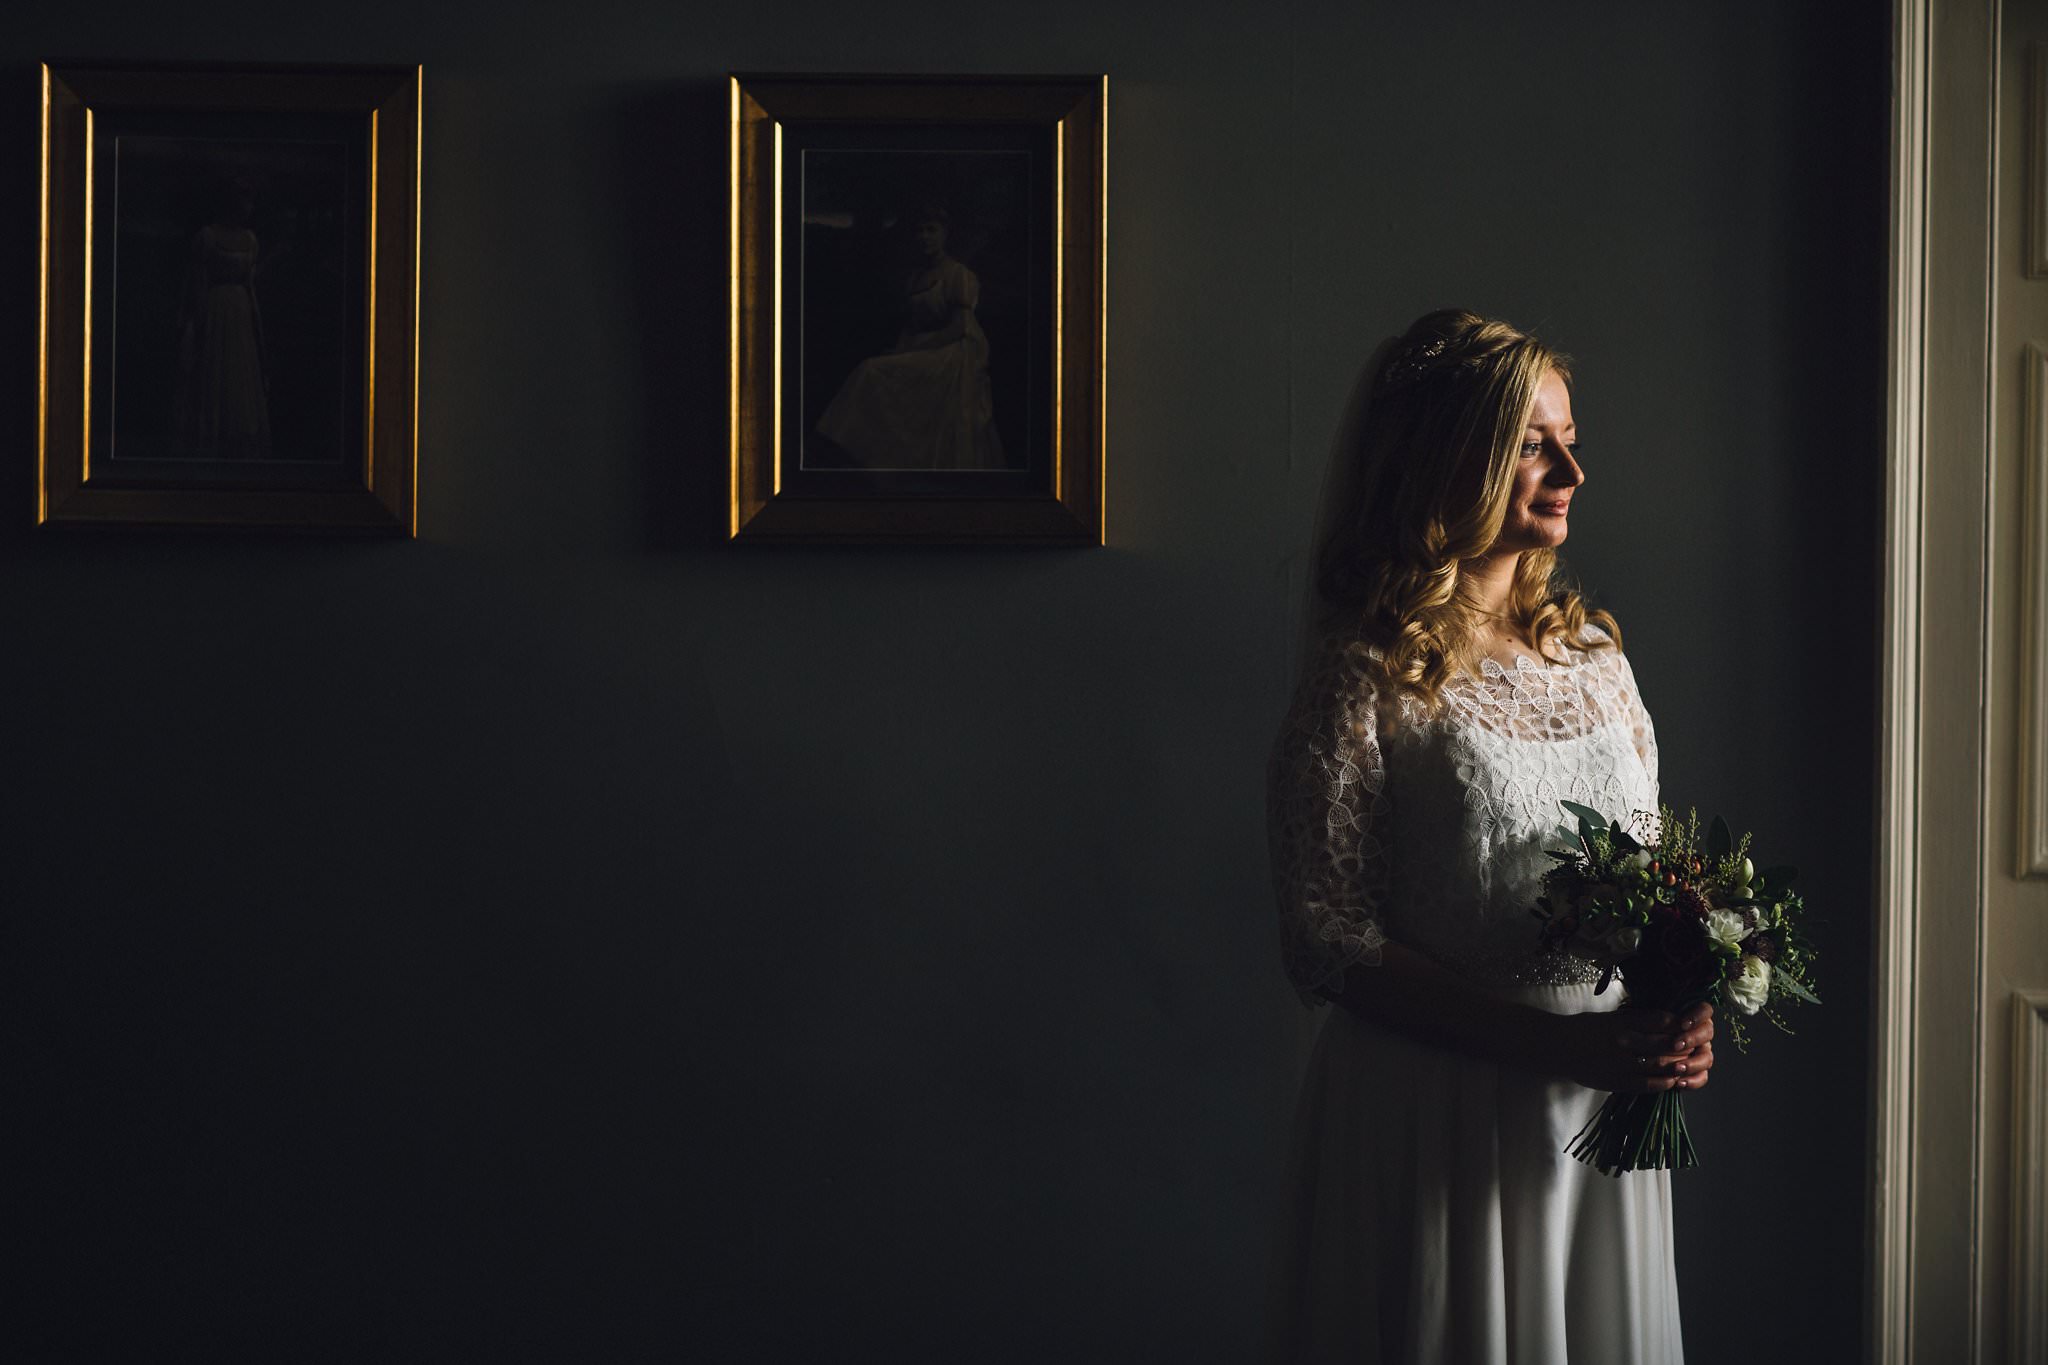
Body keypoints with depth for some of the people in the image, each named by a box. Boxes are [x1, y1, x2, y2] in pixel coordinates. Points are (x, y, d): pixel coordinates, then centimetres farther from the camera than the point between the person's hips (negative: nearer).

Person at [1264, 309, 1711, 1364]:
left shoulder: (1593, 654, 8)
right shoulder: (1369, 679, -10)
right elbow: (1327, 944, -14)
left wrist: (1682, 1020, -5)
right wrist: (1554, 1042, -21)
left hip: (1609, 1110, 6)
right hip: (1438, 1118, -6)